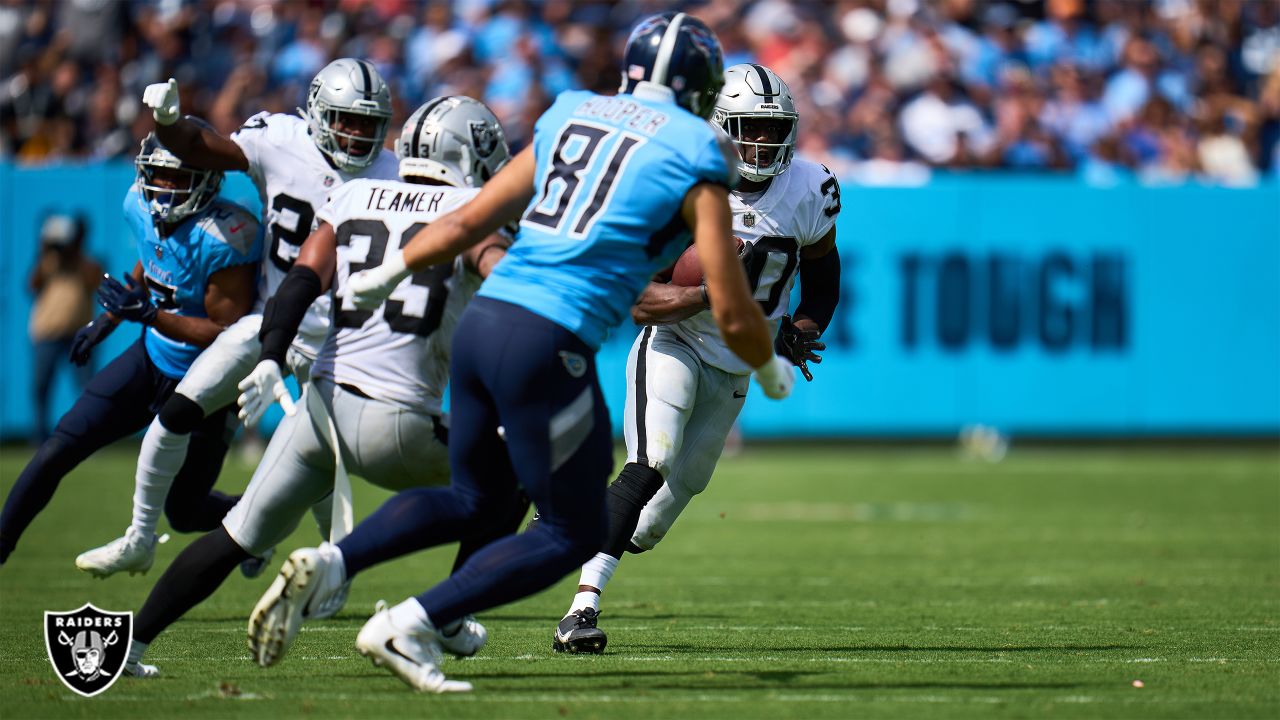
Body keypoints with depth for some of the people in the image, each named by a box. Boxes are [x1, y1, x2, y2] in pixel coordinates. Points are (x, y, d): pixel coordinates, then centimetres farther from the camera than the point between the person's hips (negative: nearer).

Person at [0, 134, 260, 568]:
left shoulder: (220, 240, -31)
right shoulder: (142, 208, -8)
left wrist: (150, 315, -36)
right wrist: (107, 322, 18)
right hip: (151, 359, 6)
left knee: (184, 514, 8)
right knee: (57, 452, -2)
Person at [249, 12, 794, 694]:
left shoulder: (570, 116, 16)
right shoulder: (696, 157, 0)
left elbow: (469, 221, 23)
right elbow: (732, 315, 0)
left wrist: (388, 271, 39)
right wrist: (770, 369, 21)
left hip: (481, 319, 7)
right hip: (548, 344, -7)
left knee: (474, 497, 26)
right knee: (573, 531, 9)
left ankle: (329, 564, 6)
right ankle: (408, 626, -1)